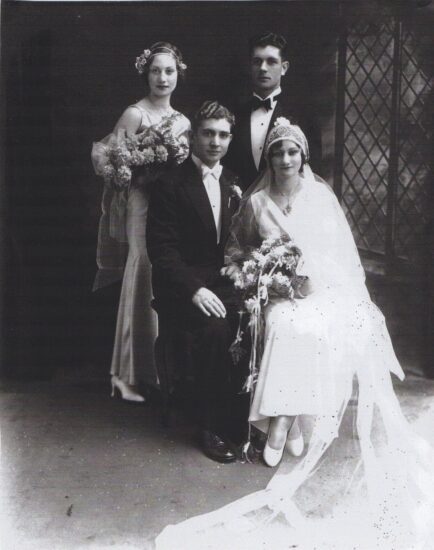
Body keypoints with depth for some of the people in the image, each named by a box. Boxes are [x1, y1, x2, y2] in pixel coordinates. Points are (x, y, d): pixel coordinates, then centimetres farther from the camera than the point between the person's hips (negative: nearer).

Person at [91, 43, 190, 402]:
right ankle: (129, 374, 8)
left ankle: (159, 369, 19)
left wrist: (183, 158, 1)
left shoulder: (183, 121, 15)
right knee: (142, 282, -5)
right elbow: (107, 158, -10)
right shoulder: (135, 114, -5)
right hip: (142, 204, -6)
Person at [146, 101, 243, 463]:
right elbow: (161, 249, -10)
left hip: (227, 281, 5)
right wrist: (195, 289, -23)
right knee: (215, 329, -32)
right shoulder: (172, 185, -2)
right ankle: (213, 429, -15)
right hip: (185, 285, -4)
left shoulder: (234, 184, 15)